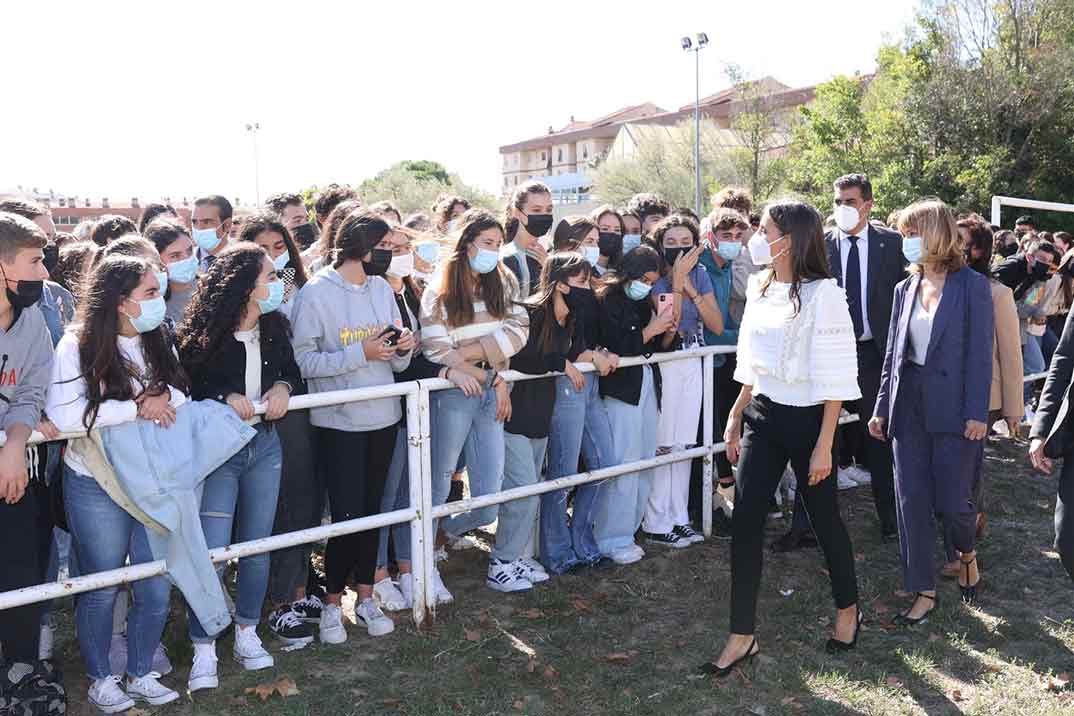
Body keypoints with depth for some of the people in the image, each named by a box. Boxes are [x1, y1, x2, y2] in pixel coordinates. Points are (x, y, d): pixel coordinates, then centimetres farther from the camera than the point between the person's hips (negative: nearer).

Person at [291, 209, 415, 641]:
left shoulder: (382, 289, 7)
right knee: (346, 515, -3)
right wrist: (360, 353, -22)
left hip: (382, 418, 5)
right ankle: (332, 601, 19)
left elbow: (397, 363, 11)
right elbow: (305, 361, -15)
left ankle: (365, 597, 27)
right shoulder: (316, 293, -9)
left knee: (372, 510, 13)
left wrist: (402, 349, -11)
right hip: (338, 423, -5)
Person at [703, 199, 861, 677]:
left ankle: (848, 610, 38)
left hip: (807, 419, -5)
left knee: (824, 518, 12)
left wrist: (824, 446, -15)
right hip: (762, 418, 6)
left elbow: (836, 378, -14)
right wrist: (735, 421, 13)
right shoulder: (759, 288, 5)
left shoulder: (822, 293, -14)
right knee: (744, 523, 0)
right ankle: (742, 636, 10)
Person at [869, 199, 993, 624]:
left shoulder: (972, 286, -5)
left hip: (953, 407, -5)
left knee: (953, 501, 1)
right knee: (912, 501, 5)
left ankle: (966, 554, 35)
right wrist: (882, 407, 10)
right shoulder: (906, 288, 9)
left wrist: (977, 413, -13)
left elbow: (981, 352, -8)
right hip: (909, 405, 5)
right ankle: (924, 591, 16)